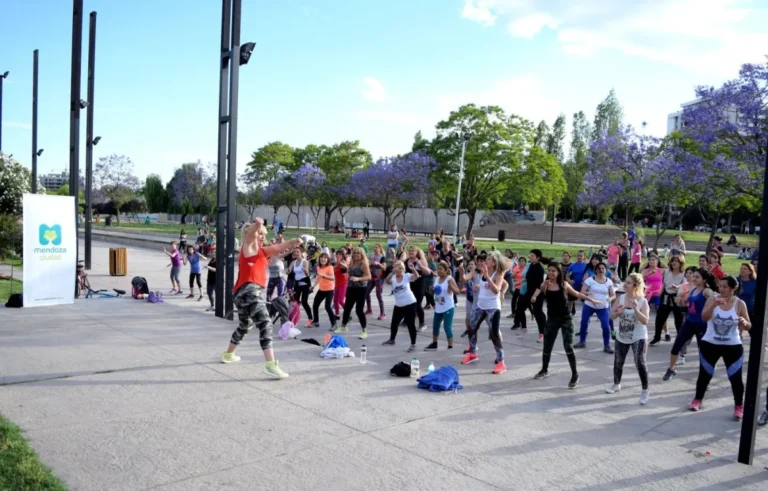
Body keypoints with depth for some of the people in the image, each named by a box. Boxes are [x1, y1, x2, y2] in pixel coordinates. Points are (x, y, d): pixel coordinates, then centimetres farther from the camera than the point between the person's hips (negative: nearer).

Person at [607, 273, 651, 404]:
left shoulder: (642, 301, -15)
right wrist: (618, 312, -22)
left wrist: (635, 308, -35)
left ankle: (645, 390, 2)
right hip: (621, 337, 5)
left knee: (640, 363, -15)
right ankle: (616, 384, 38)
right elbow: (611, 316, 0)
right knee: (618, 362, 15)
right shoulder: (621, 298, -3)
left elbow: (645, 321, -23)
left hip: (638, 338, -5)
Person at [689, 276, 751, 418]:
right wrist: (714, 305, -36)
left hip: (733, 346, 0)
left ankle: (739, 407, 18)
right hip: (710, 344, 1)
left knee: (736, 377, 2)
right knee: (704, 374, 11)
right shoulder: (712, 300, -7)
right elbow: (704, 318, -22)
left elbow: (749, 326, -4)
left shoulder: (740, 304, -6)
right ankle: (697, 400, 28)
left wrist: (744, 323, -28)